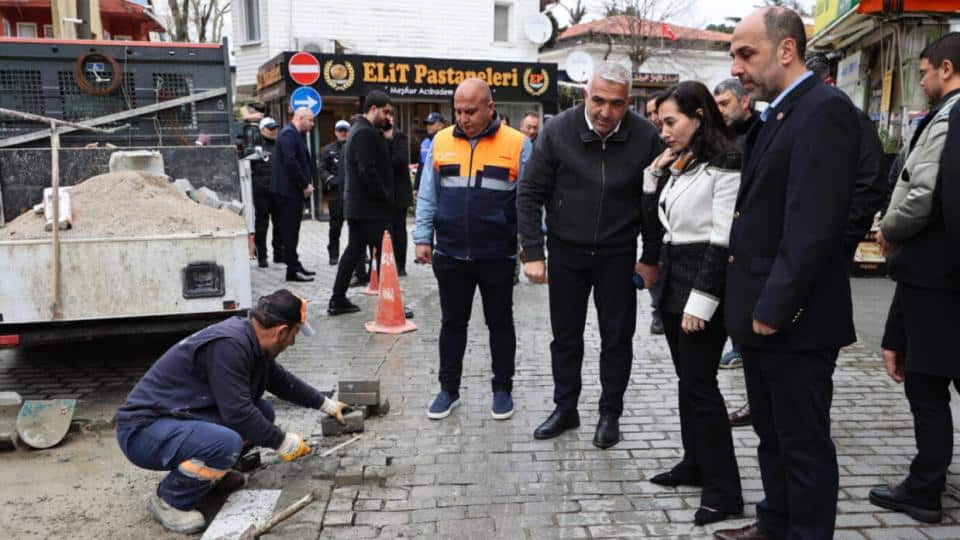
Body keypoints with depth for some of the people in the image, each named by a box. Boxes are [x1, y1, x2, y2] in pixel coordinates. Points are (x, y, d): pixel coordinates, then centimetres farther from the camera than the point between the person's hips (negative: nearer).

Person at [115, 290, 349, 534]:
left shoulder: (250, 339, 2)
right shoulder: (229, 345, -27)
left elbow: (281, 380, 19)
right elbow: (238, 413, -27)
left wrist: (326, 404, 27)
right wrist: (282, 441, -13)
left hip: (182, 418, 9)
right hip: (144, 430, -9)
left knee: (263, 413, 1)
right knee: (227, 443, -33)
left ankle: (213, 471, 17)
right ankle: (169, 499, -6)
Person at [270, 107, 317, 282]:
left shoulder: (296, 135, 19)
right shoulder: (288, 134, -13)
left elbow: (304, 161, 21)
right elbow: (290, 162, -22)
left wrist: (308, 183, 9)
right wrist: (305, 185, -16)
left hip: (295, 190, 10)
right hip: (289, 189, -10)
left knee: (292, 230, 14)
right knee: (290, 230, -6)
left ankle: (294, 265, 20)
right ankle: (293, 270, -2)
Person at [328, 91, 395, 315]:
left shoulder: (359, 130, 19)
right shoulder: (366, 133, -15)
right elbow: (368, 172, -22)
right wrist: (386, 198, -16)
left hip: (356, 205, 10)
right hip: (372, 206, -10)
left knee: (354, 250, 12)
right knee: (384, 253, -5)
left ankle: (338, 301, 16)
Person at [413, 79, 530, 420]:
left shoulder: (517, 144, -5)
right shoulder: (441, 142, 4)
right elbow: (428, 196, 8)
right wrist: (423, 238, 2)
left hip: (497, 255, -2)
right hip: (450, 254, 3)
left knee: (500, 323, 11)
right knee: (452, 323, 13)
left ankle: (502, 389, 26)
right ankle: (449, 389, 26)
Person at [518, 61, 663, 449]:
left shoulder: (645, 137, -11)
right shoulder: (558, 131, -12)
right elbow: (530, 194, -8)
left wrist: (651, 258, -1)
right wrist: (533, 253, -12)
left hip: (617, 255, 0)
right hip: (566, 251, 0)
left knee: (617, 337, 8)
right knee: (565, 336, 11)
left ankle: (610, 414, 26)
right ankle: (565, 409, 28)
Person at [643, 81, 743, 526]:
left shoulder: (725, 164, -13)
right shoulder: (675, 164, 13)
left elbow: (723, 240, -18)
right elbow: (652, 216, 19)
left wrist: (701, 301, -21)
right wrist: (654, 173, 6)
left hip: (701, 280, -8)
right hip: (672, 276, 9)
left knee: (701, 384, -4)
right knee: (686, 380, 15)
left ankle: (725, 489, 6)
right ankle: (695, 463, 28)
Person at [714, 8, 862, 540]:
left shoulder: (825, 108, -14)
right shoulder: (775, 115, 15)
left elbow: (815, 221, -23)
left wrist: (776, 305, -22)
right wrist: (750, 301, 12)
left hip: (793, 317, -9)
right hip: (762, 310, 9)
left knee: (804, 442, 5)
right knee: (771, 433, 21)